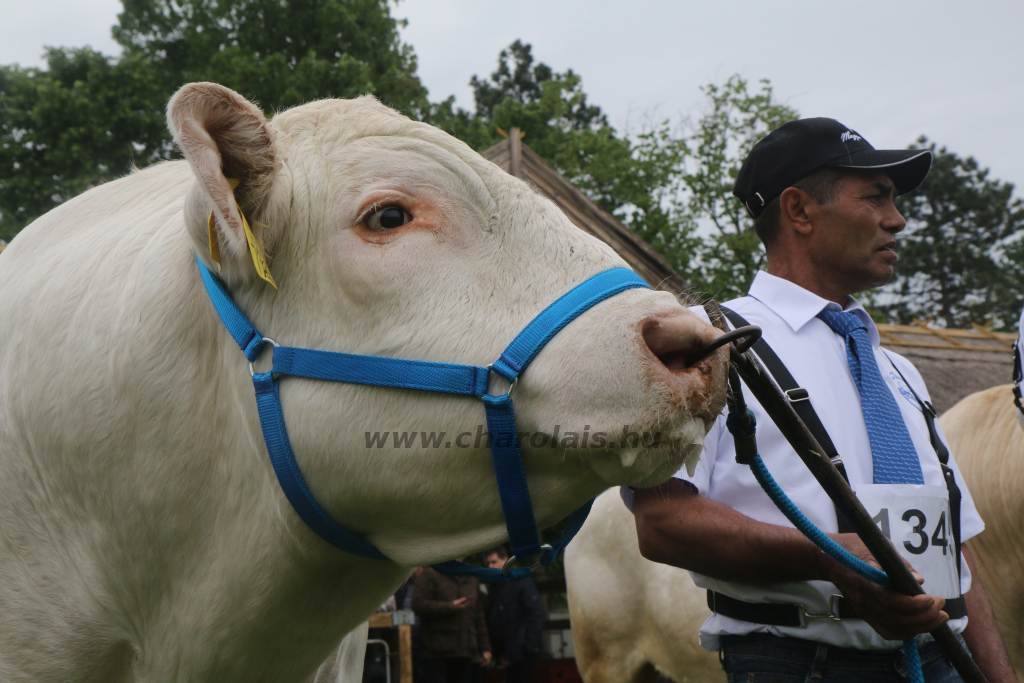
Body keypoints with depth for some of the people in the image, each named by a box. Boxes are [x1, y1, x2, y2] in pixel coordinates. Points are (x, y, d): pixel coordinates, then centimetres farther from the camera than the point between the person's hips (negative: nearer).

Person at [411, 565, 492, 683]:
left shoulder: (472, 578, 18)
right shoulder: (429, 574, -1)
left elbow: (479, 616, 21)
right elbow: (418, 604, -13)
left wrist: (484, 647, 15)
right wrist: (450, 607, -19)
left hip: (465, 651, 6)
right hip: (437, 651, -6)